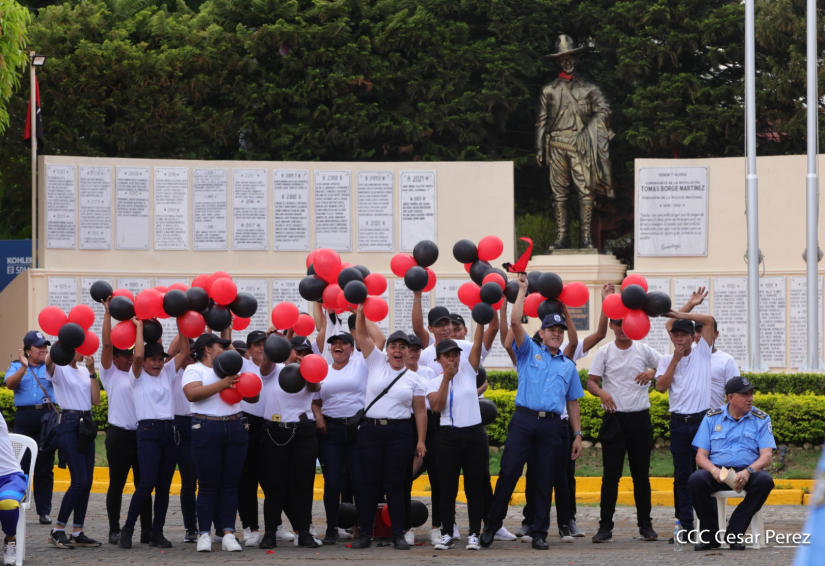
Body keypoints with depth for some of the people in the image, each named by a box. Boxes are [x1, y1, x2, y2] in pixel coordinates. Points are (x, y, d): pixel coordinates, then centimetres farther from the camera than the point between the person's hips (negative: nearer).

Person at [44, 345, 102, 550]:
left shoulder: (84, 372, 16)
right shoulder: (59, 369, -3)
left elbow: (96, 400, 6)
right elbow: (49, 361, -28)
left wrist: (91, 371, 3)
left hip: (86, 425, 7)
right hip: (69, 424, -7)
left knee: (87, 482, 5)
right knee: (80, 481, -14)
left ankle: (77, 532, 11)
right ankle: (58, 530, -6)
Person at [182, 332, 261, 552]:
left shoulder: (230, 370, 20)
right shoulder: (194, 370, 5)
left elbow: (253, 399, 19)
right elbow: (192, 393, -16)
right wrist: (222, 384, -19)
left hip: (235, 428, 5)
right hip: (207, 429, -5)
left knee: (230, 484, 2)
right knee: (208, 485, -4)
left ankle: (228, 534, 3)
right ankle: (204, 534, 0)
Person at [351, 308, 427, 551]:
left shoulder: (413, 379, 6)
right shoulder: (376, 363, 6)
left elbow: (420, 412, 6)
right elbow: (362, 334, -1)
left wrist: (421, 441, -1)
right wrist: (361, 308, -12)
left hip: (399, 433, 0)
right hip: (371, 429, 0)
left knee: (394, 485, 1)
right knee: (370, 484, 1)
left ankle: (399, 535, 6)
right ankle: (364, 533, 6)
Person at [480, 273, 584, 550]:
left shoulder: (568, 366, 19)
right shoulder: (529, 352, 11)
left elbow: (572, 402, 18)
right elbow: (515, 322, -2)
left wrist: (578, 434, 12)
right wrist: (522, 289, 0)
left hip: (552, 426, 2)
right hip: (524, 420, -2)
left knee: (544, 481, 3)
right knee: (508, 473, -7)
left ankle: (539, 533, 7)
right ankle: (492, 525, 2)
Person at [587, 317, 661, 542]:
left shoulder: (644, 350, 5)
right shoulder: (604, 353, 3)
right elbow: (591, 381, 0)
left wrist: (653, 372, -9)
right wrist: (601, 392, -21)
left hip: (640, 418, 1)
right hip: (614, 417, -1)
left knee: (642, 474, 8)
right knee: (611, 474, -4)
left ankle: (645, 524, 17)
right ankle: (605, 526, -2)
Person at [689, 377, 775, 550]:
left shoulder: (761, 419, 7)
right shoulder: (712, 418, 9)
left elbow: (766, 456, -3)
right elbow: (701, 456, 4)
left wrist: (748, 471, -24)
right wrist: (714, 470, -19)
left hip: (748, 472, 0)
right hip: (717, 472, 0)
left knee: (765, 480, -33)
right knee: (696, 480, -31)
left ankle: (734, 532, -24)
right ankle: (711, 535, -16)